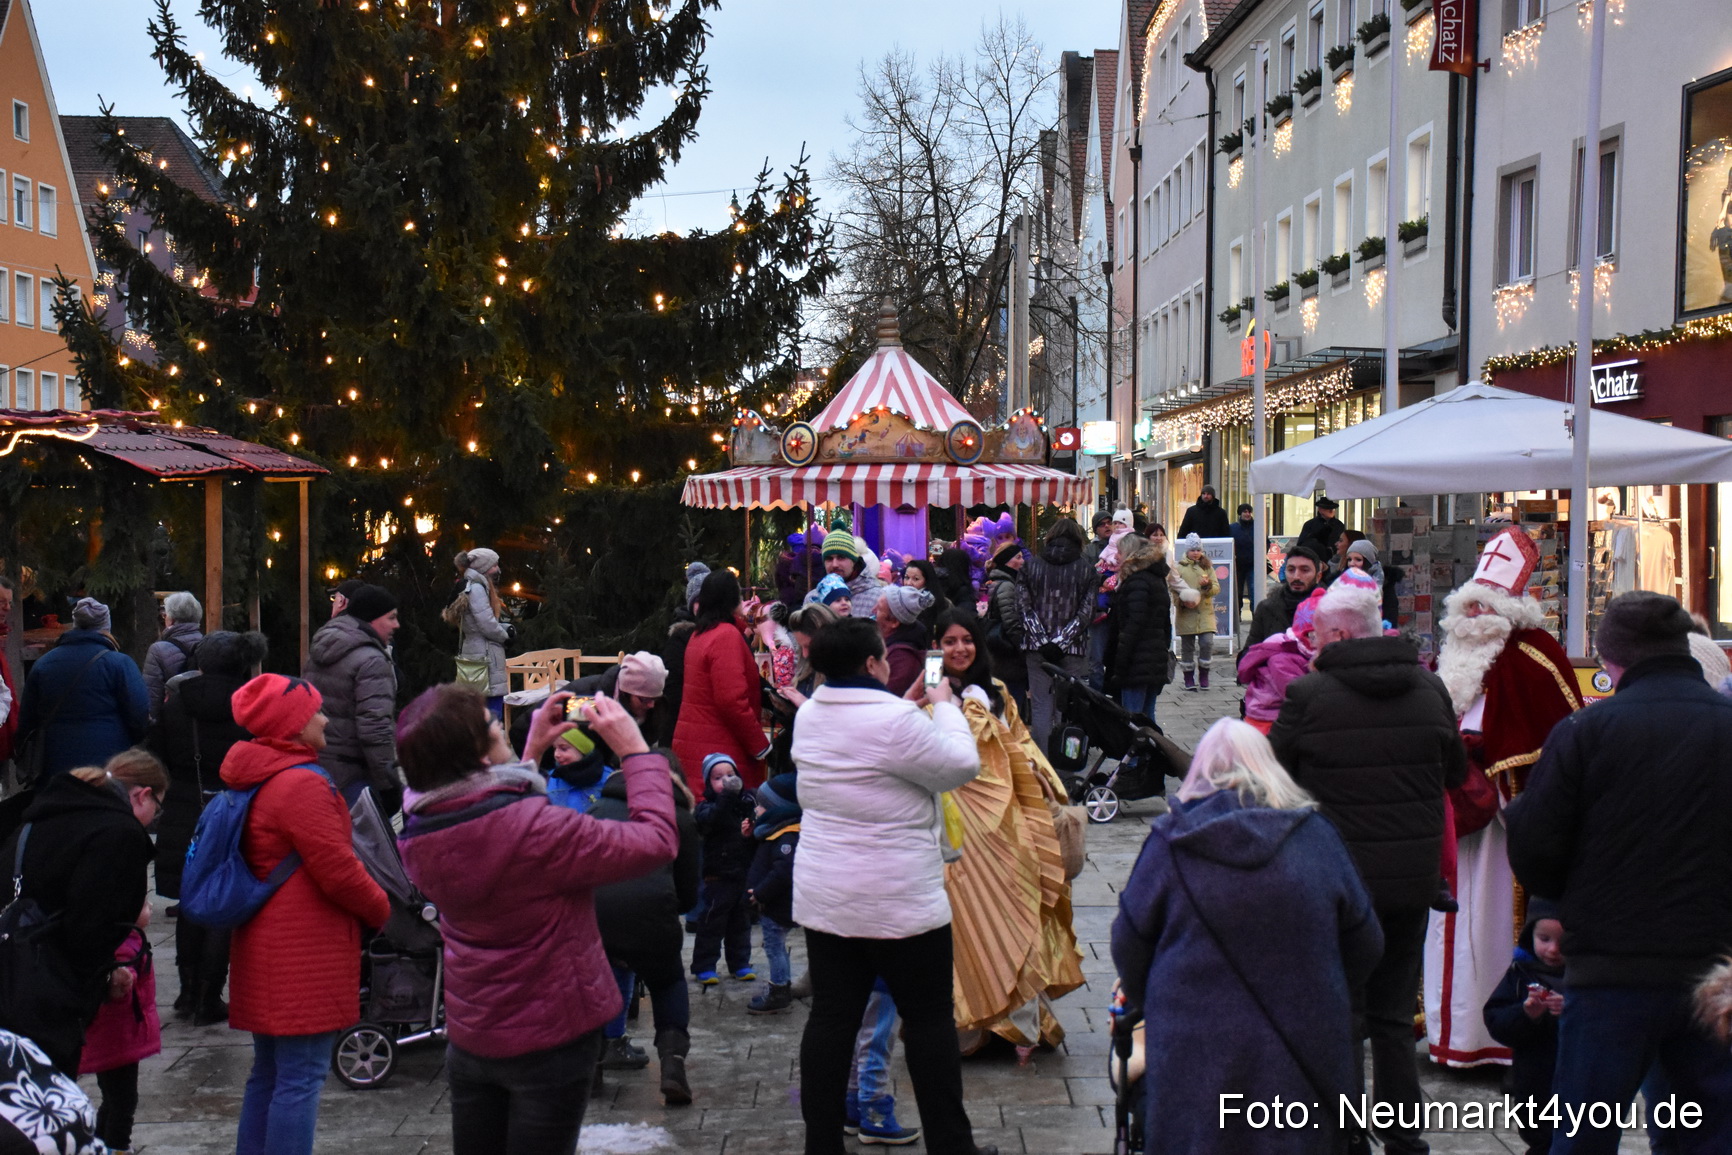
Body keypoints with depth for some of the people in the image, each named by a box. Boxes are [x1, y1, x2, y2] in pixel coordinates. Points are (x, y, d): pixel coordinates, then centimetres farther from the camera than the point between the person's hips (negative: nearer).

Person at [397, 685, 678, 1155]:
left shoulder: (417, 834, -8)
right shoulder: (536, 829, -30)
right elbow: (656, 841, -22)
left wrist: (532, 749, 11)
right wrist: (636, 750, -13)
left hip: (469, 1035, 6)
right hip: (550, 1040, -6)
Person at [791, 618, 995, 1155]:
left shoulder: (809, 716, 4)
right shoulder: (896, 720, -21)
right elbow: (961, 764, -11)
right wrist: (944, 705, 2)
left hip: (822, 898, 7)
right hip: (900, 902, -7)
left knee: (831, 1016, 10)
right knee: (929, 1018, 6)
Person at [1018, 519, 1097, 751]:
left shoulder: (1031, 565, 4)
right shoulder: (1085, 570, 1)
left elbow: (1024, 605, -4)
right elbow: (1086, 611, -6)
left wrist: (1042, 641, -8)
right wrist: (1061, 642, -9)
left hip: (1038, 647, 1)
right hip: (1074, 648, -1)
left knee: (1041, 705, 5)